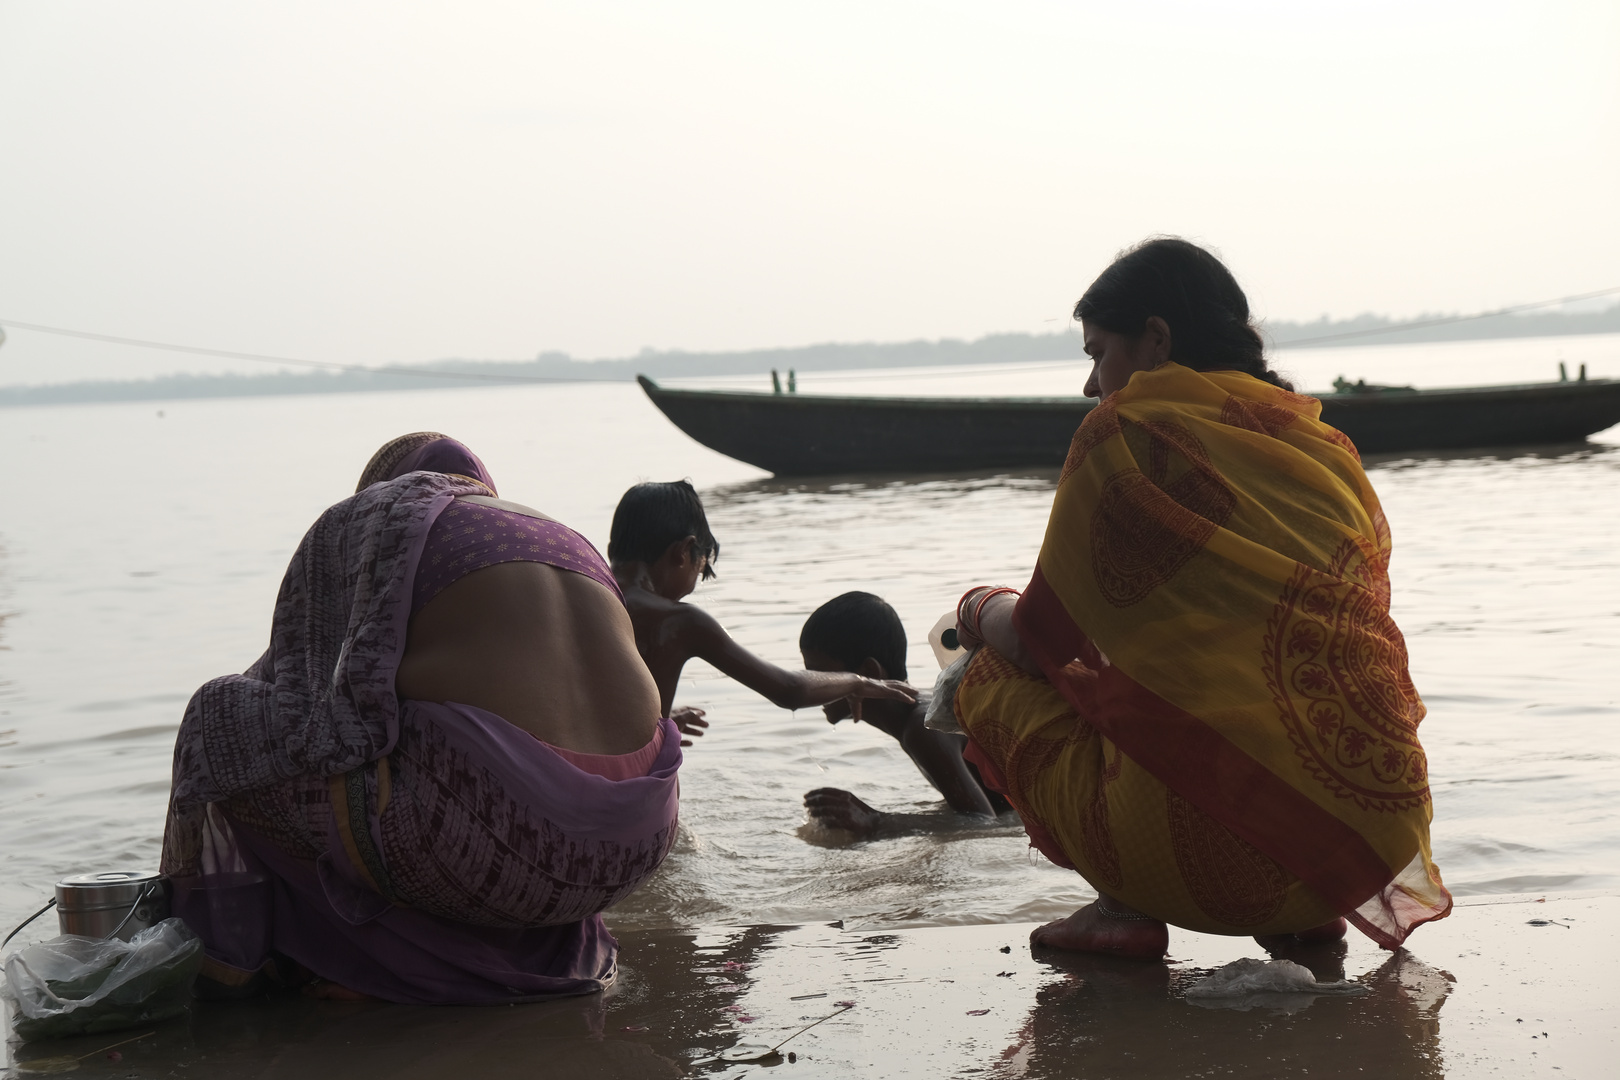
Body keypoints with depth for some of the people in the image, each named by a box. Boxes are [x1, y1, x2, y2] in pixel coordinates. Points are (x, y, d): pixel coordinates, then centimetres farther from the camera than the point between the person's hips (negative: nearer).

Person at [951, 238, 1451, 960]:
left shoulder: (1127, 432, -3)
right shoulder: (1326, 445, 16)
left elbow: (1041, 638, 4)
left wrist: (980, 610, 28)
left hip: (1218, 842, -6)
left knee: (995, 678, 17)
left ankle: (1126, 905, 1)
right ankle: (1308, 911, 15)